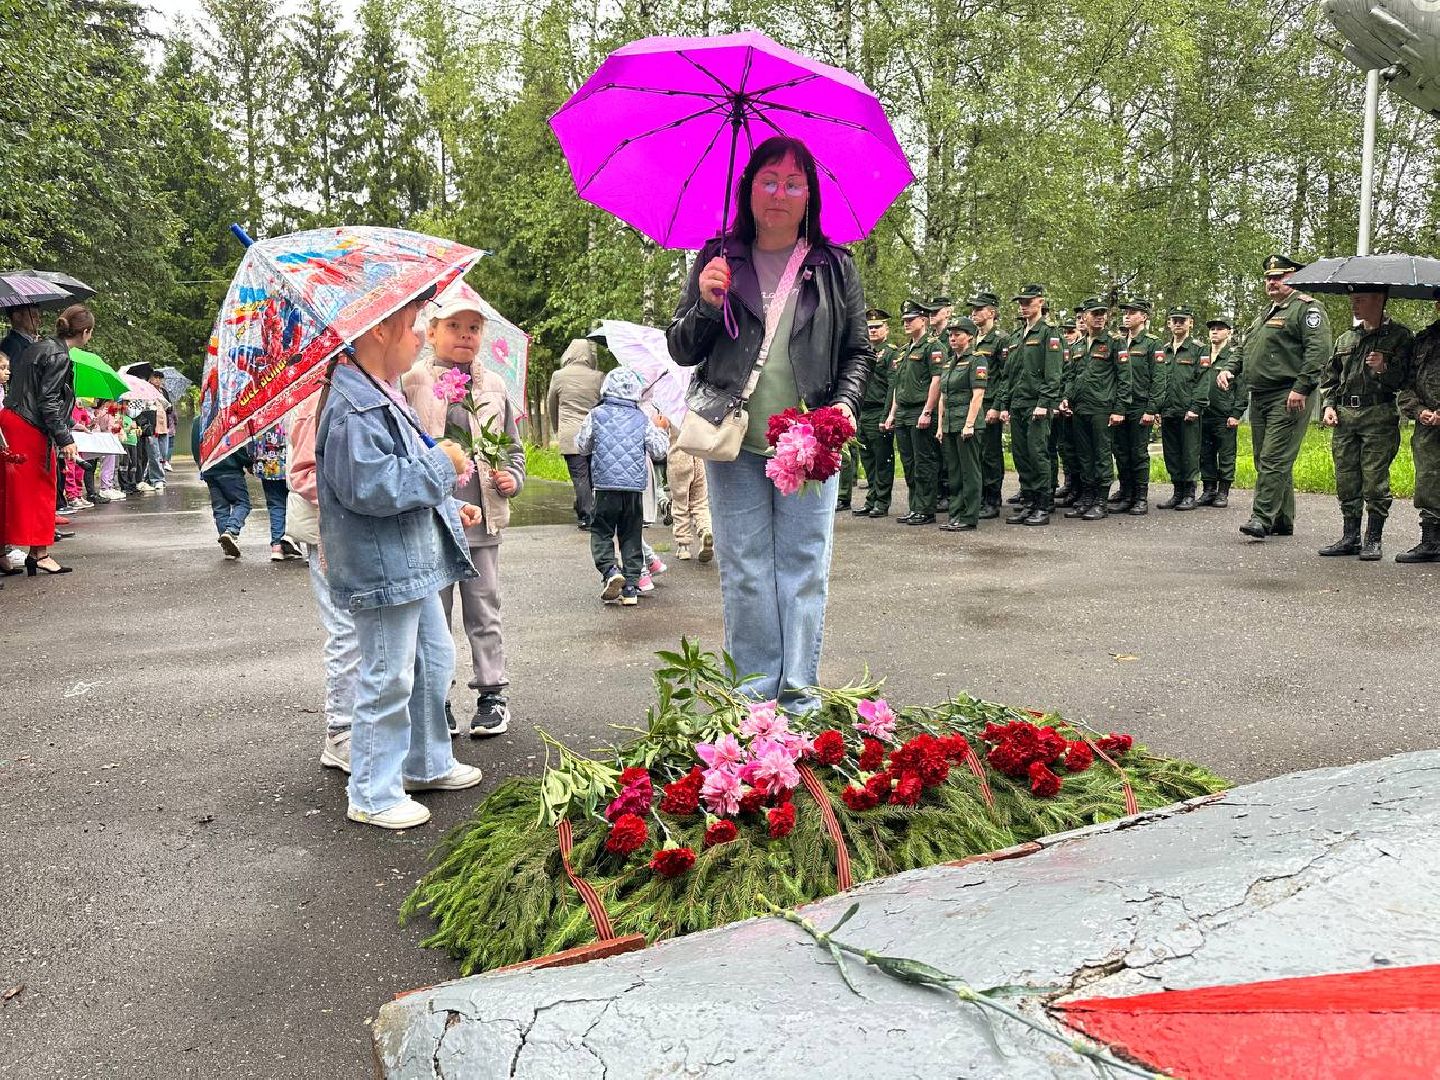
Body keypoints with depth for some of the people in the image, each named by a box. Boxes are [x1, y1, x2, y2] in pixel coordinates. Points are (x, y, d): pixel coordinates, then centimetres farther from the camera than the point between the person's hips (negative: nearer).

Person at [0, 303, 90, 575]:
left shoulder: (36, 347, 15)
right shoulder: (59, 356, -13)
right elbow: (48, 401, -18)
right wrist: (65, 439, -17)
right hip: (31, 429, -9)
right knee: (40, 489, -1)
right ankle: (39, 553, 3)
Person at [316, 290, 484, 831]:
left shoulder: (386, 397, 14)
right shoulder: (352, 406, -21)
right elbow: (368, 487, -30)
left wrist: (449, 506, 21)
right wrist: (441, 465, -21)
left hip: (414, 562, 11)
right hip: (381, 569, -11)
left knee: (434, 660, 21)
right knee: (387, 681, 0)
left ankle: (428, 764, 38)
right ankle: (373, 796, 15)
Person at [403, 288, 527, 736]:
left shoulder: (493, 386, 9)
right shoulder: (411, 383, -2)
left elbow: (513, 447, 17)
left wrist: (512, 477, 1)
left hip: (482, 520, 2)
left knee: (484, 612, 9)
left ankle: (492, 694, 20)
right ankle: (435, 699, 21)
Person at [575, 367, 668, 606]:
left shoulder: (597, 415, 1)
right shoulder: (642, 419, 3)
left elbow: (581, 446, 11)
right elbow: (659, 452, 8)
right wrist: (661, 432, 25)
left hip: (606, 485, -1)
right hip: (635, 487, 2)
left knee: (601, 532, 10)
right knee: (631, 536, 9)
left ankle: (610, 571, -14)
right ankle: (631, 588, 8)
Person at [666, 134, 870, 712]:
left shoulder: (835, 268, 9)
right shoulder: (718, 261, 9)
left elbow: (858, 351, 11)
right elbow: (680, 350, 9)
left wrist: (845, 400, -8)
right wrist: (707, 306, -10)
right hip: (733, 443, 1)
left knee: (804, 567, 1)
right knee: (744, 571, 4)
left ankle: (799, 692, 9)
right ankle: (755, 689, 13)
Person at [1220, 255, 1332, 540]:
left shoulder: (1306, 308, -5)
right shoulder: (1266, 314, 24)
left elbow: (1318, 349, -16)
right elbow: (1245, 349, 31)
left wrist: (1301, 388, -22)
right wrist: (1230, 370, 11)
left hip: (1288, 398, -9)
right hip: (1260, 396, 9)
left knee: (1274, 459, -13)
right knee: (1265, 460, 10)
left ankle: (1262, 517, -14)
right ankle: (1283, 522, 17)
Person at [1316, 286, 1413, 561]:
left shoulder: (1399, 335, 2)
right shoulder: (1345, 339, 18)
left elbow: (1405, 378, -5)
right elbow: (1329, 376, 23)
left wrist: (1385, 368, -23)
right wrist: (1328, 405, 9)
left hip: (1379, 416, -5)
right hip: (1344, 415, 5)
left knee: (1375, 481, -6)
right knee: (1346, 480, 5)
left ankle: (1373, 541, 2)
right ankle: (1350, 538, 13)